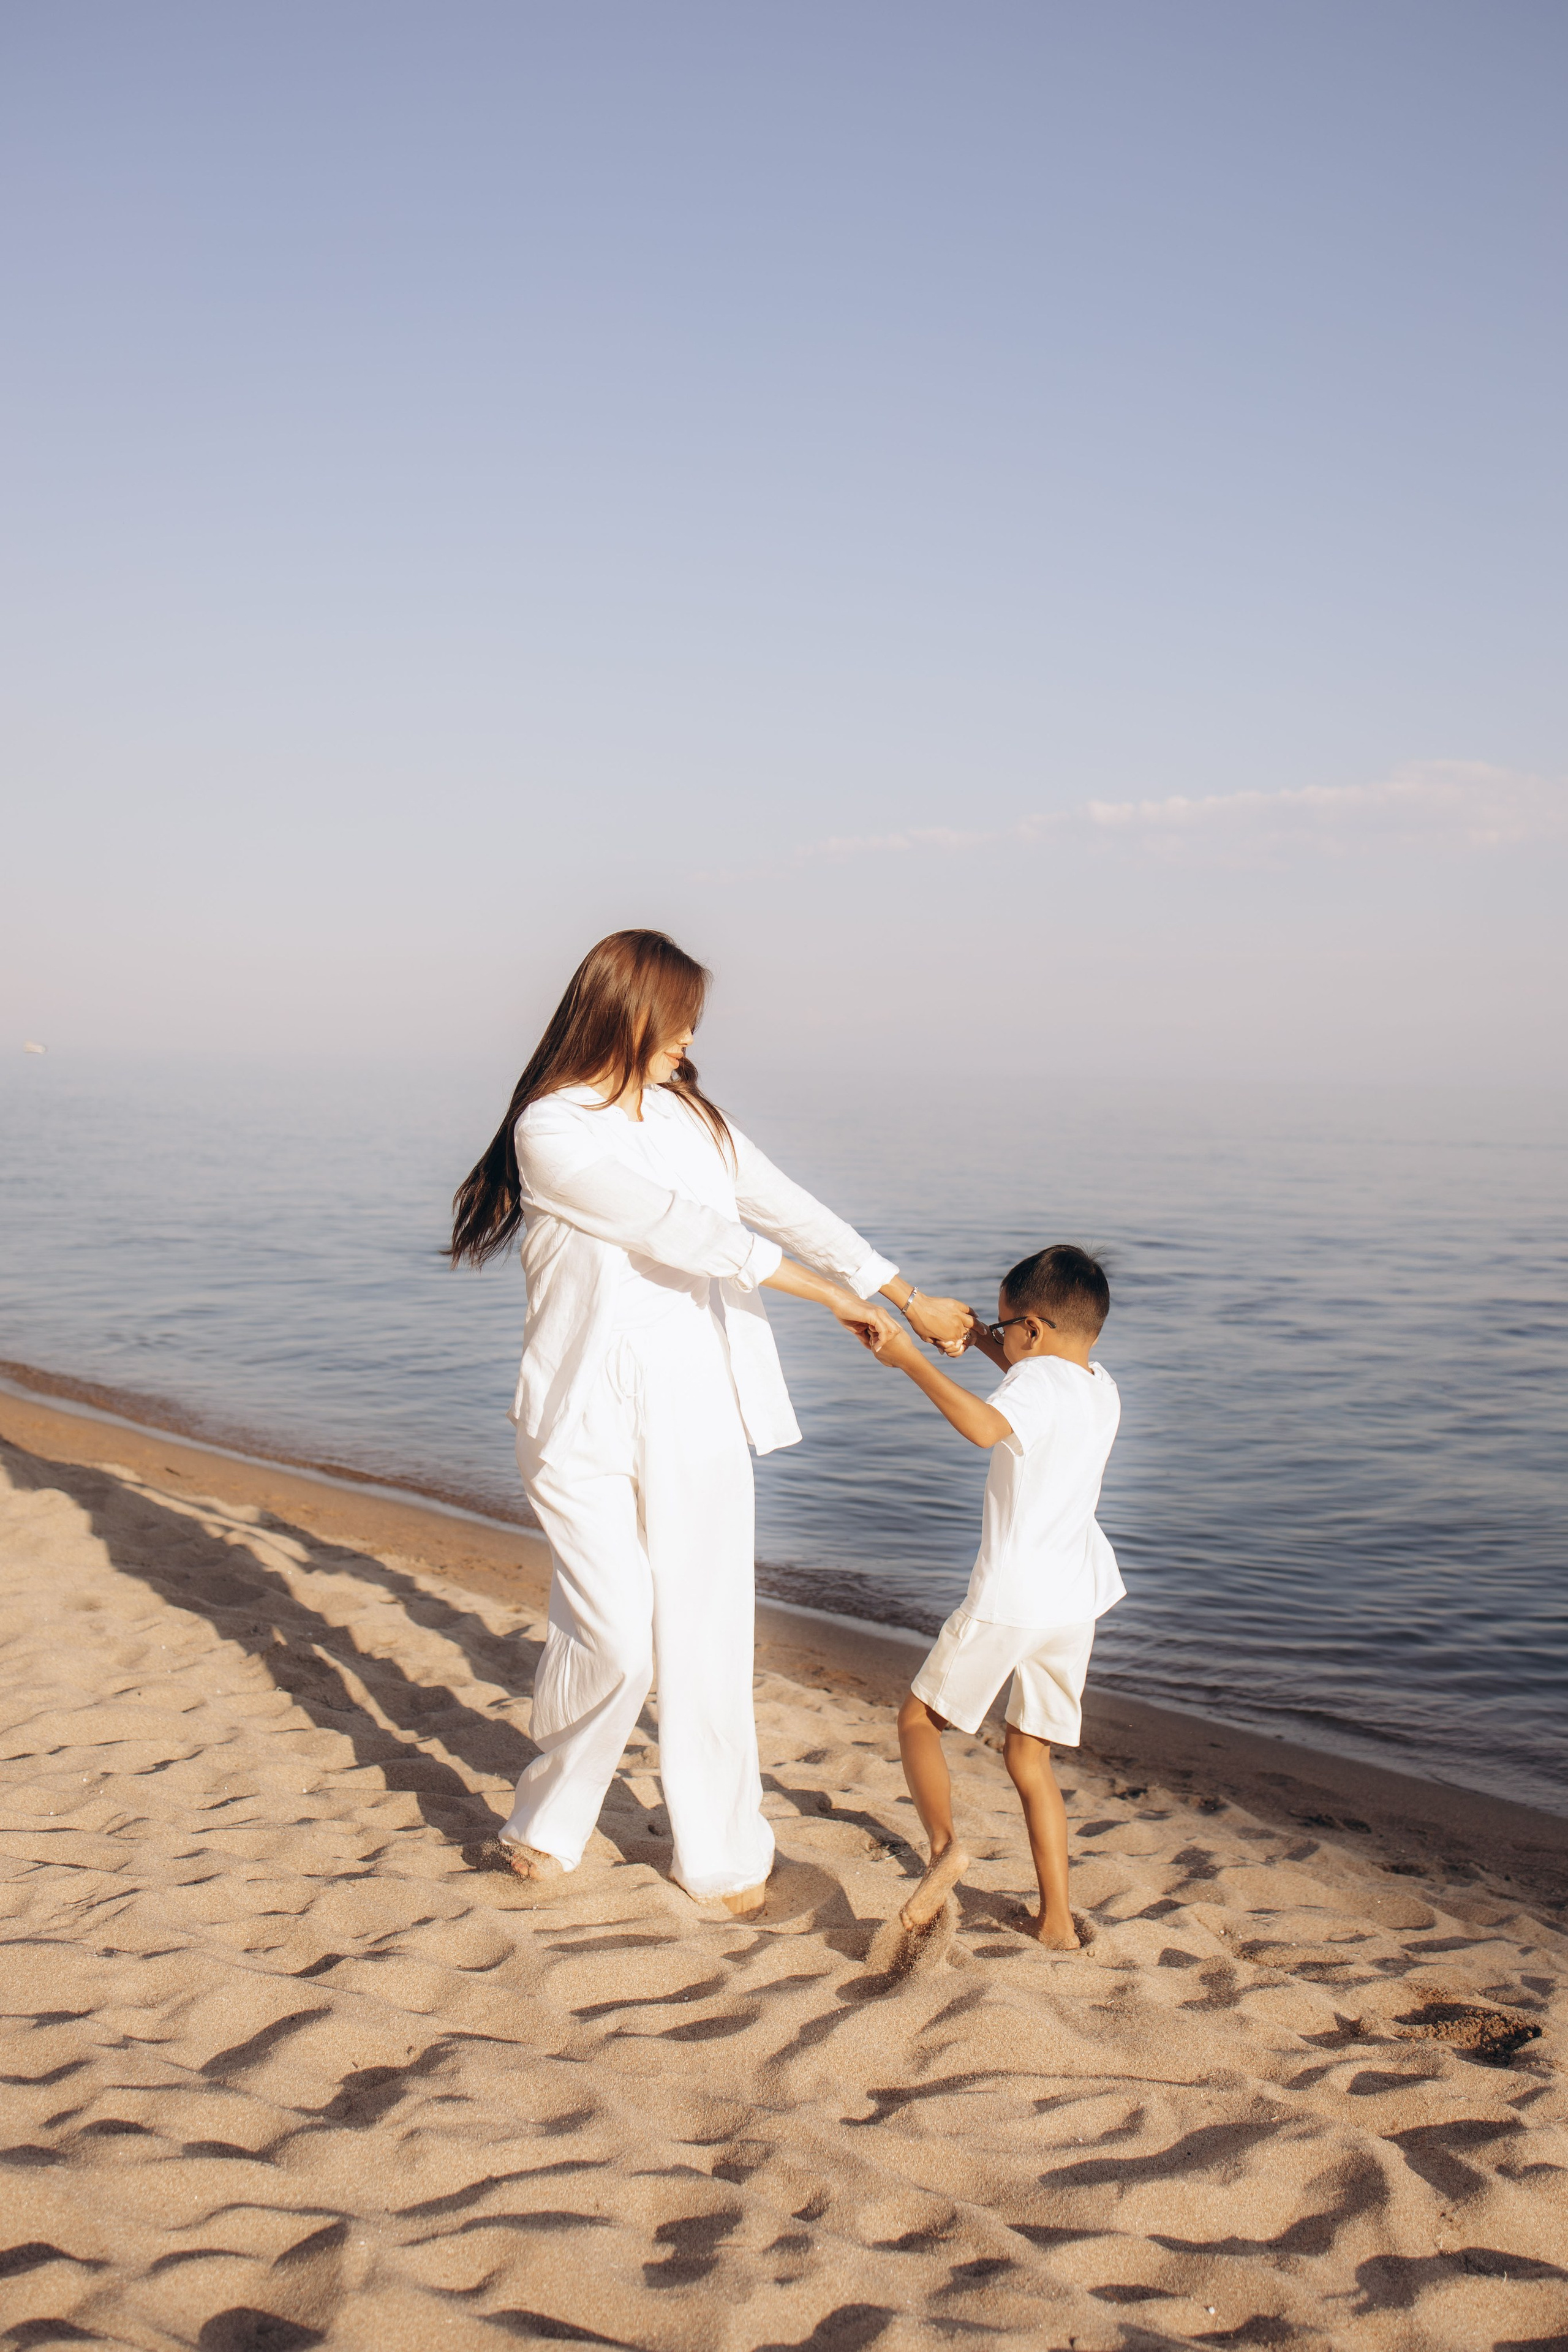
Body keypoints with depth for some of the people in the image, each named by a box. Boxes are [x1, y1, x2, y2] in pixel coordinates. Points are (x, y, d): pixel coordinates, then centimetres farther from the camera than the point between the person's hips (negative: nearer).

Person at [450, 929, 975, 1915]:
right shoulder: (553, 1131, -11)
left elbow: (790, 1210, 12)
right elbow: (682, 1231, -17)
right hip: (589, 1422, -5)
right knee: (614, 1637, -11)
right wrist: (831, 1294, -15)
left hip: (698, 1415, 5)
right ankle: (547, 1825, 17)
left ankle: (725, 1858, 22)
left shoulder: (692, 1115, 10)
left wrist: (912, 1299, 10)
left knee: (709, 1639, 7)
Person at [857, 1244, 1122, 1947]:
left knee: (919, 1717, 11)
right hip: (1077, 1601, 7)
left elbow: (985, 1425, -35)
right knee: (1029, 1753, 17)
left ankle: (943, 1843, -11)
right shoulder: (1103, 1388, 10)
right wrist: (983, 1341, 33)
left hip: (1009, 1601, -7)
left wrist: (910, 1360, -29)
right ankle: (1056, 1921, 14)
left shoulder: (1036, 1379, -13)